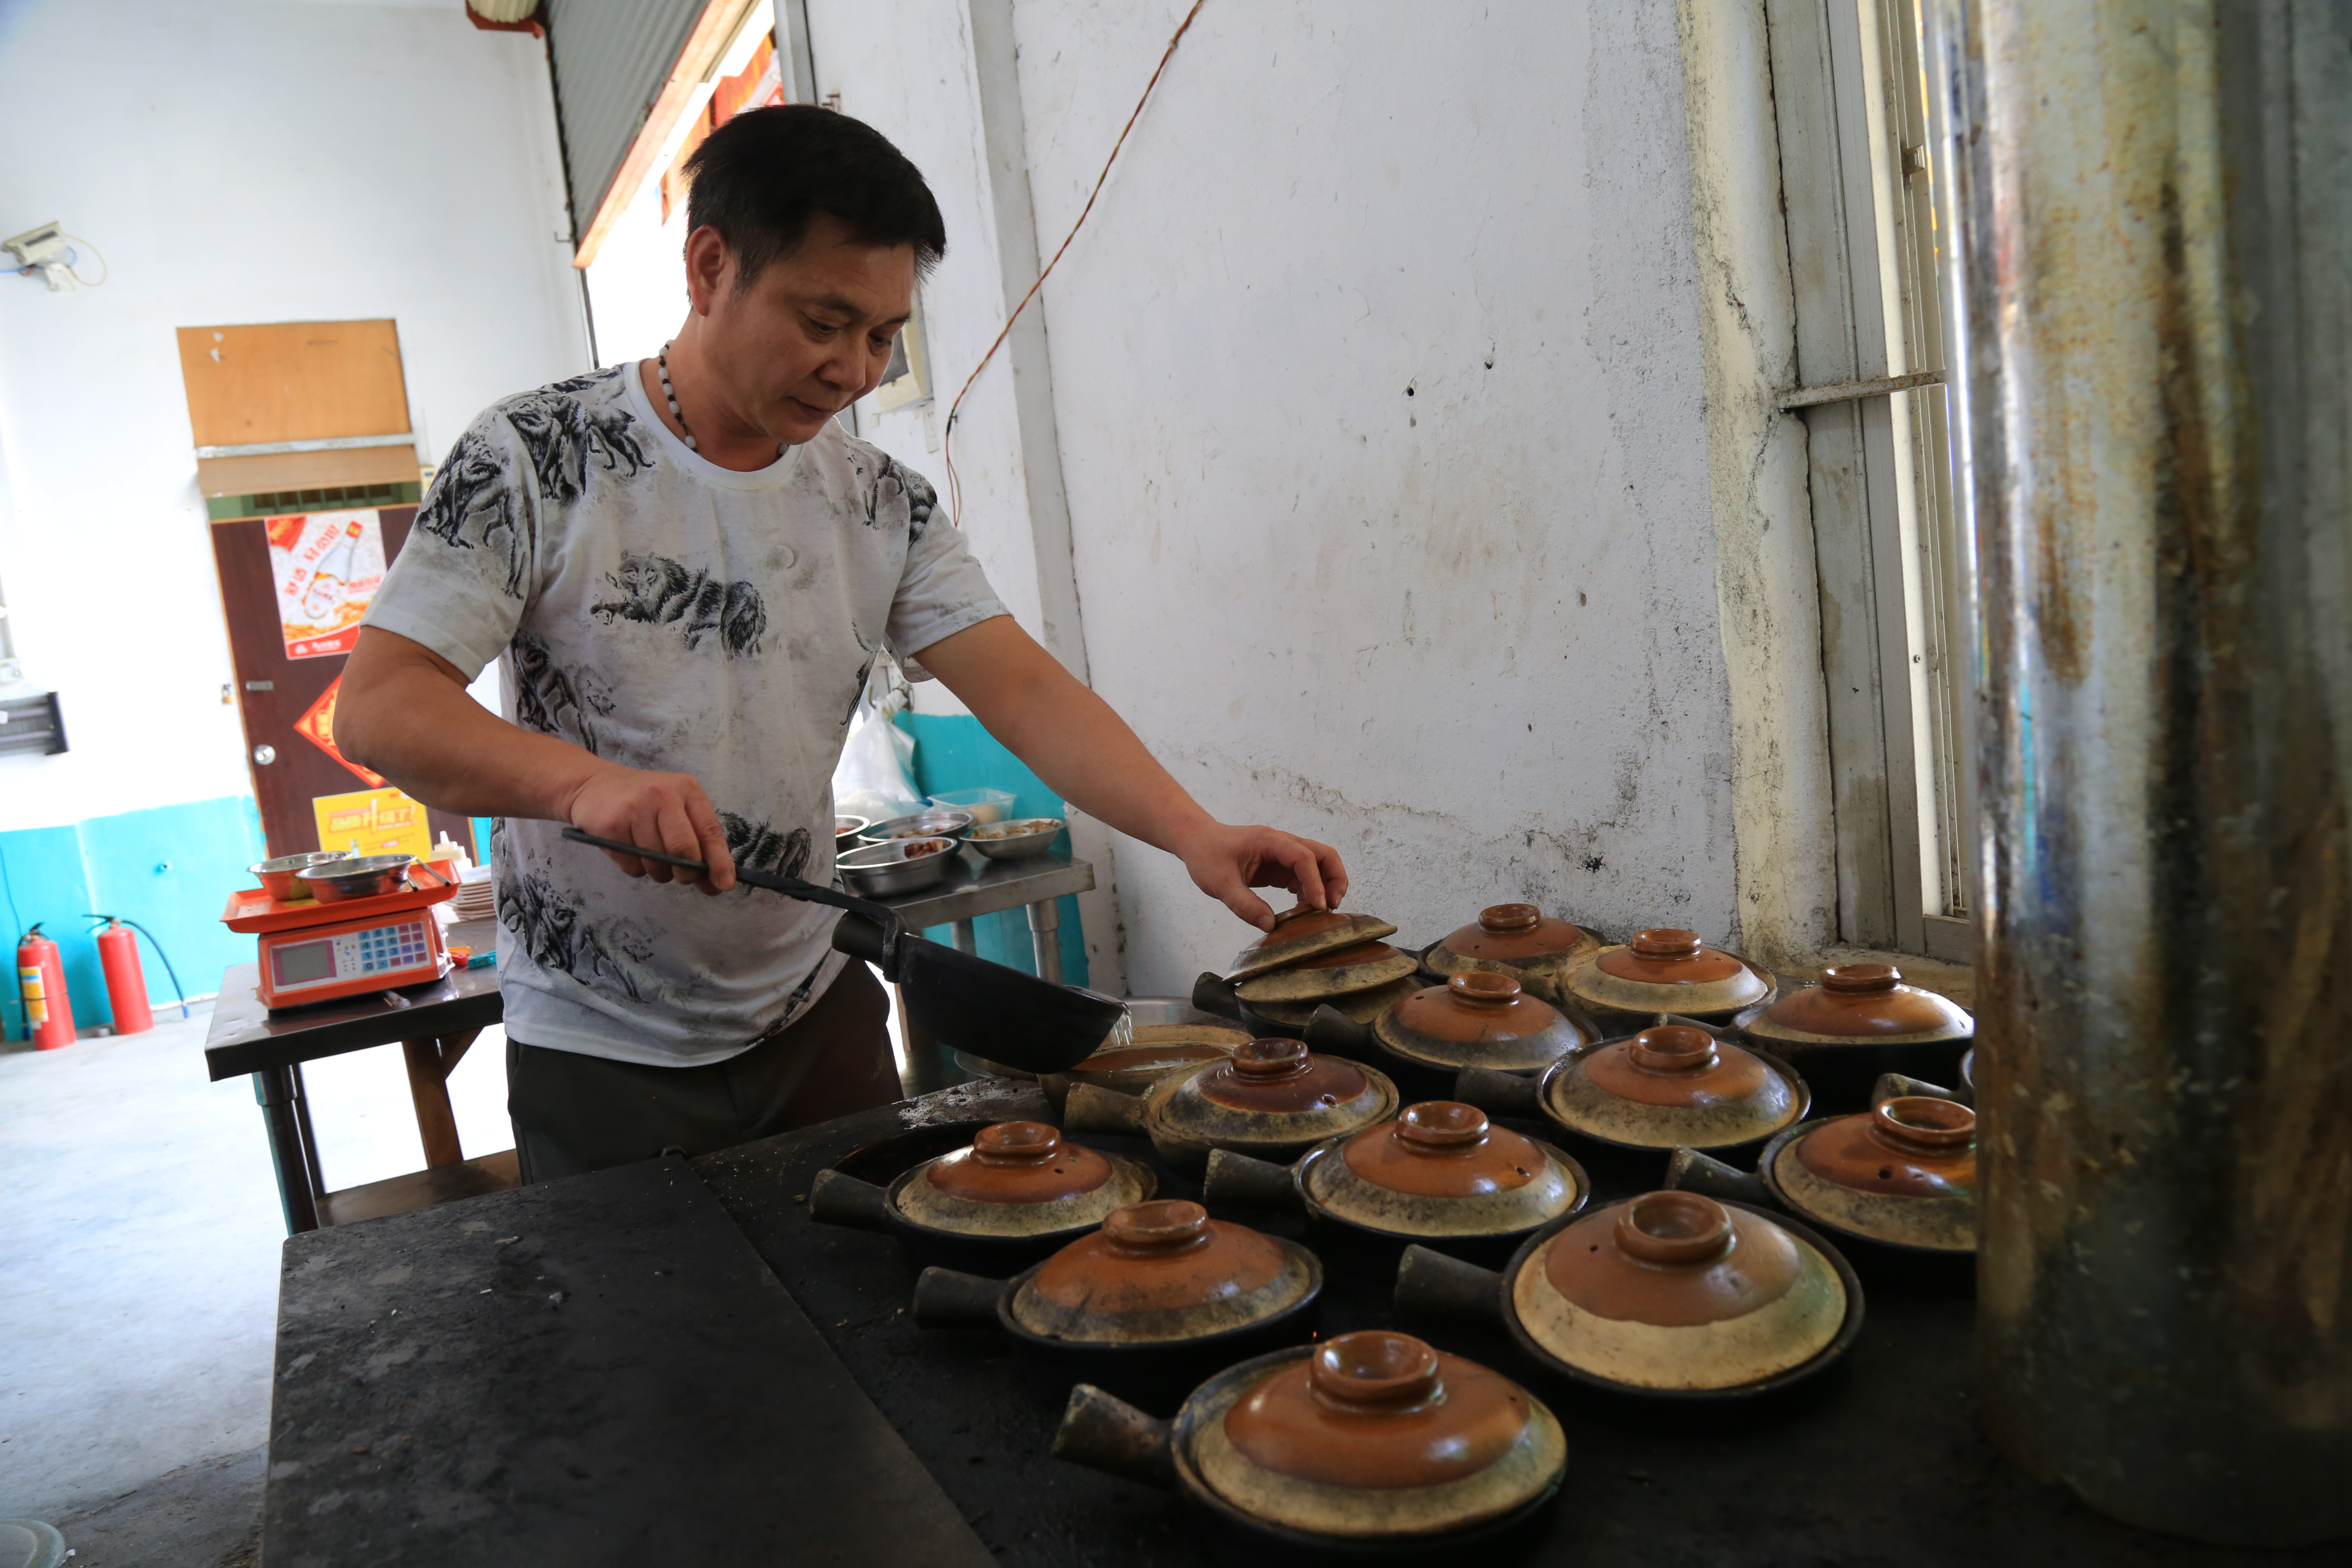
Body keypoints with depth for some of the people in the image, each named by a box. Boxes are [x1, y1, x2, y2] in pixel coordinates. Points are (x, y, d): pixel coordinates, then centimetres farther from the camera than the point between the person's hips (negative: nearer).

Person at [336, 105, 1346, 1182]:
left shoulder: (882, 503, 0)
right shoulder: (536, 459, -12)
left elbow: (1023, 691, -8)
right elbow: (376, 708, -16)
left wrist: (1192, 832, -23)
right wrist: (586, 780, -35)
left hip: (817, 1019, 4)